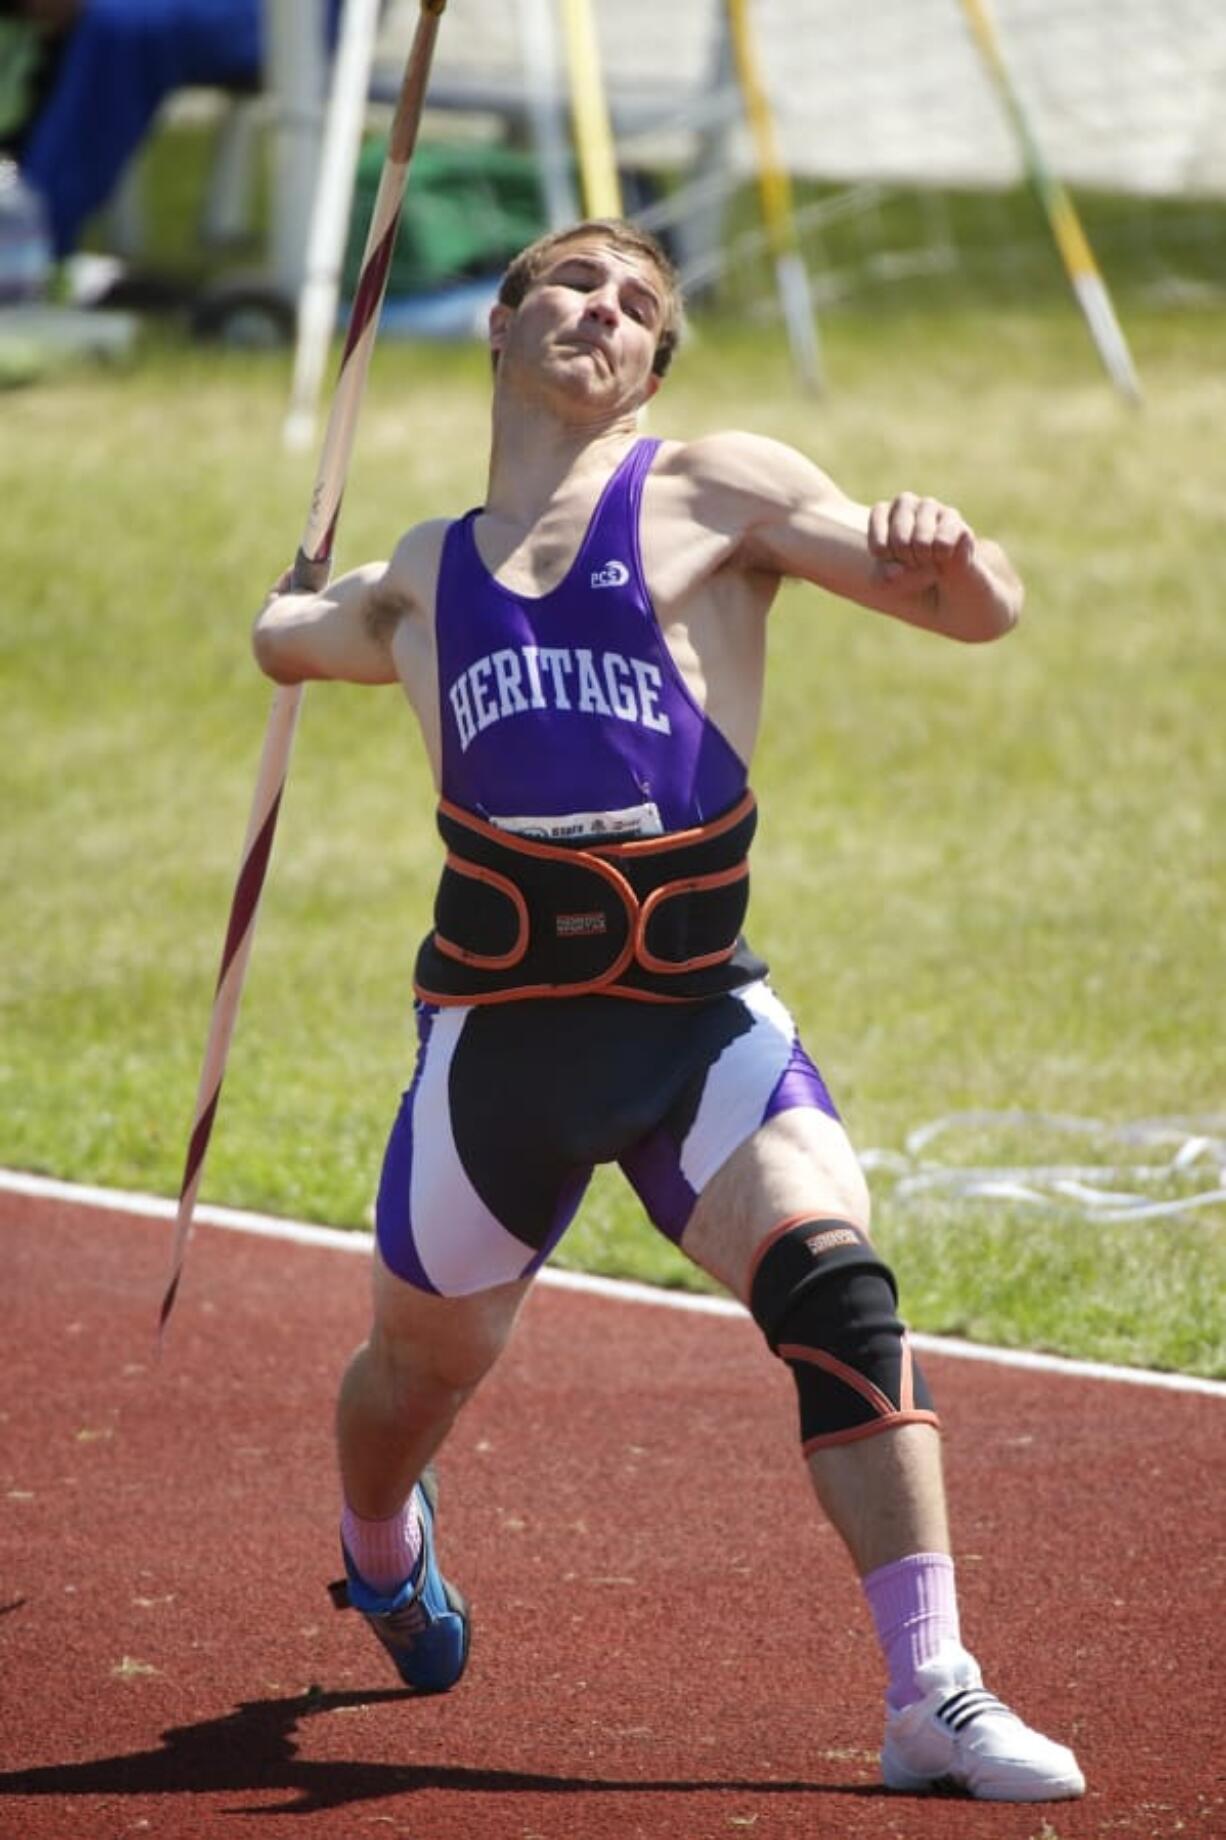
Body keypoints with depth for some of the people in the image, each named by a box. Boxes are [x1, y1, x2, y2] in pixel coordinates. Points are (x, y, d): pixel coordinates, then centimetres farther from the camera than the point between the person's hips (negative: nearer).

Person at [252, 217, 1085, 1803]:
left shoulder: (715, 495, 8)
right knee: (423, 1361, 15)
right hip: (498, 1016, 3)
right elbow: (287, 634, 42)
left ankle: (933, 1696, -29)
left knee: (833, 1277, -26)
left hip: (702, 1015, -3)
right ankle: (384, 1557, 52)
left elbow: (982, 613, -1)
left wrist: (944, 550, -20)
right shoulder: (418, 584, 18)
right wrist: (304, 617, 24)